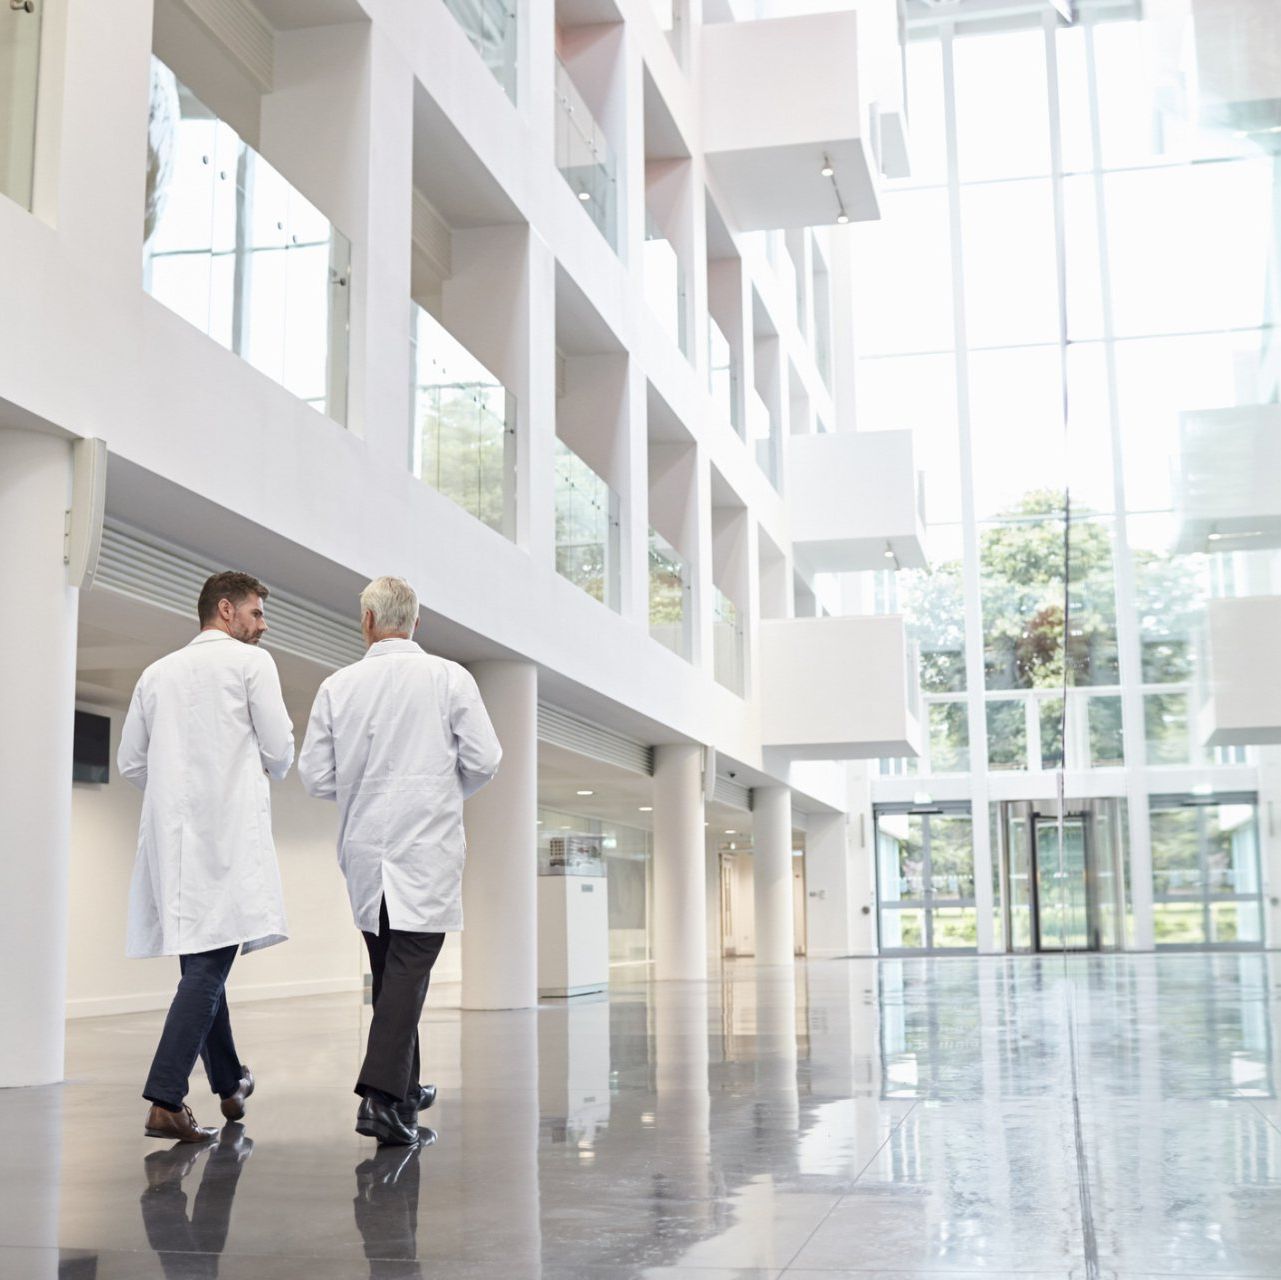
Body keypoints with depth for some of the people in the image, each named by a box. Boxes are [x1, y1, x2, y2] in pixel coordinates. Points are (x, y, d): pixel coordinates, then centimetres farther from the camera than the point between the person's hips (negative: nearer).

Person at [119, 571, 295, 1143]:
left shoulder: (157, 672, 15)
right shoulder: (251, 662, 0)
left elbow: (130, 762, 15)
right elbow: (280, 751, -4)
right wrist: (262, 767, 18)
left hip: (170, 832, 6)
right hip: (227, 830, -6)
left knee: (201, 961, 14)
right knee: (208, 964, -9)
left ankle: (229, 1084, 26)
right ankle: (165, 1101, -17)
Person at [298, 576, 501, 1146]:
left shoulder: (337, 686, 1)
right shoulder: (449, 678, -4)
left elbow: (315, 776, 2)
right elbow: (483, 761, -6)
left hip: (364, 849, 3)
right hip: (427, 850, -3)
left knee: (389, 970, 16)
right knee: (408, 970, -5)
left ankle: (405, 1088, 26)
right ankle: (382, 1095, -17)